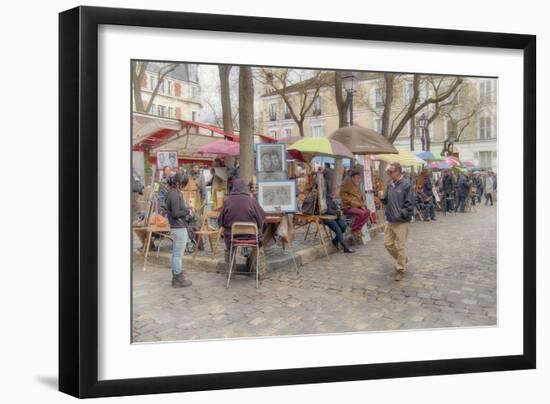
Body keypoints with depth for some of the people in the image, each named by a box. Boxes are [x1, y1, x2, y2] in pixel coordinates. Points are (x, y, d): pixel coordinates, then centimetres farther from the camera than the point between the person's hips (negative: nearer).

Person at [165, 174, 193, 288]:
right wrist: (188, 211, -10)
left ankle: (176, 276, 28)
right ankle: (178, 279, 5)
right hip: (179, 227, -10)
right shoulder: (174, 195, -18)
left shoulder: (174, 193, 12)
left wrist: (186, 211, 4)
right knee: (178, 254, -2)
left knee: (176, 254, 17)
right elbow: (175, 213, -22)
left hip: (177, 227, 10)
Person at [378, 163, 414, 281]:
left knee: (400, 247, 1)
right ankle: (402, 259, 36)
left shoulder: (406, 185, -12)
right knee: (388, 243, 13)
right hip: (389, 220, 7)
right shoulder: (389, 184, 8)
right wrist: (382, 198, -5)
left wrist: (400, 215, -20)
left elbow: (409, 204, -12)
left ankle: (400, 269, 16)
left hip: (401, 221, -7)